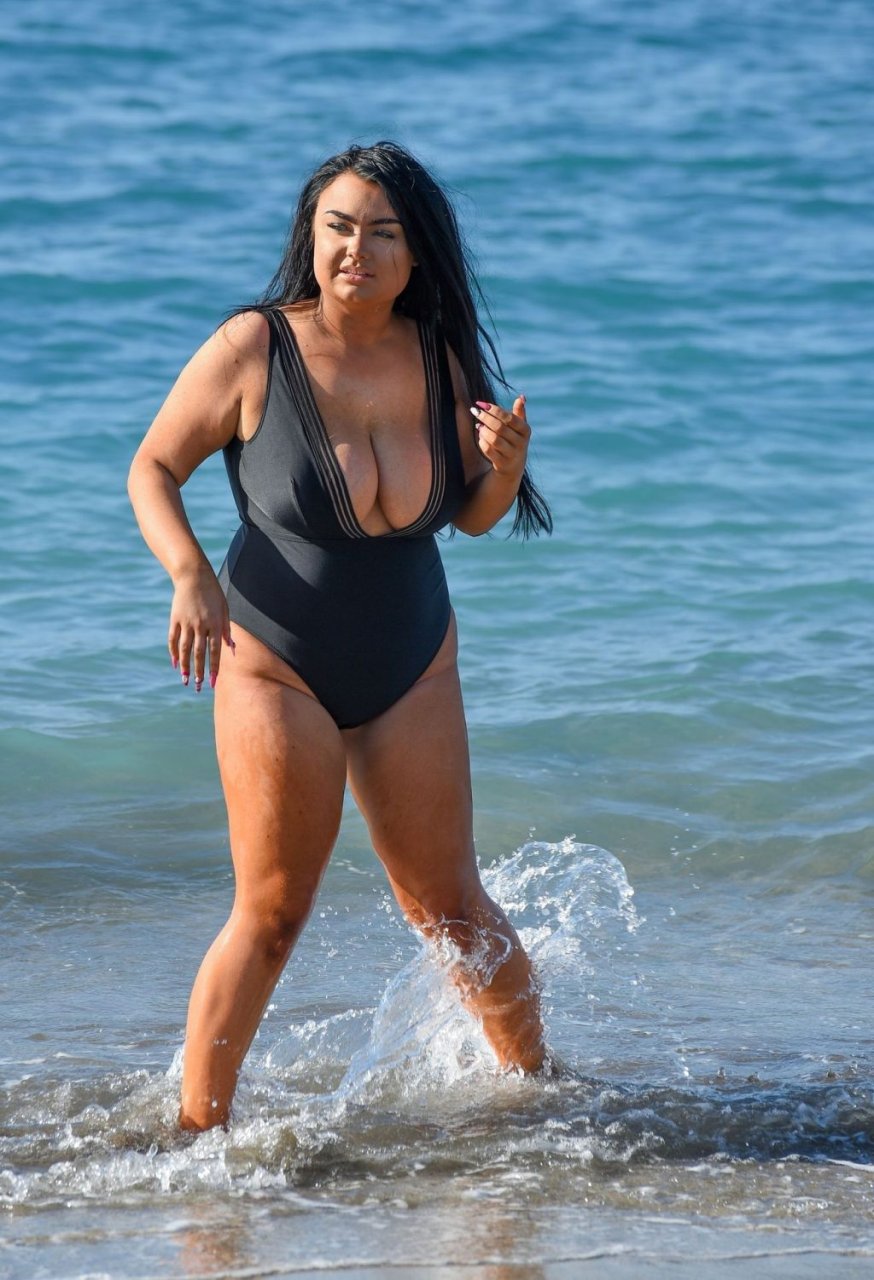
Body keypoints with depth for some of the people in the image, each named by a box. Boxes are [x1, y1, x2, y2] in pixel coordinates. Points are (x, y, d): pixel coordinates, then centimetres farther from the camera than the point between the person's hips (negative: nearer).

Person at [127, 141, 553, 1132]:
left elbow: (472, 515, 8)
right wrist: (190, 574, -23)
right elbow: (152, 468, -6)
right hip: (276, 669, -3)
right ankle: (196, 1128, 4)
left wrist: (505, 465, -15)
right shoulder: (253, 349, -16)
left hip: (413, 672, 3)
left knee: (448, 907, 9)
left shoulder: (438, 358, -4)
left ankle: (535, 1086, 27)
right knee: (271, 913, -6)